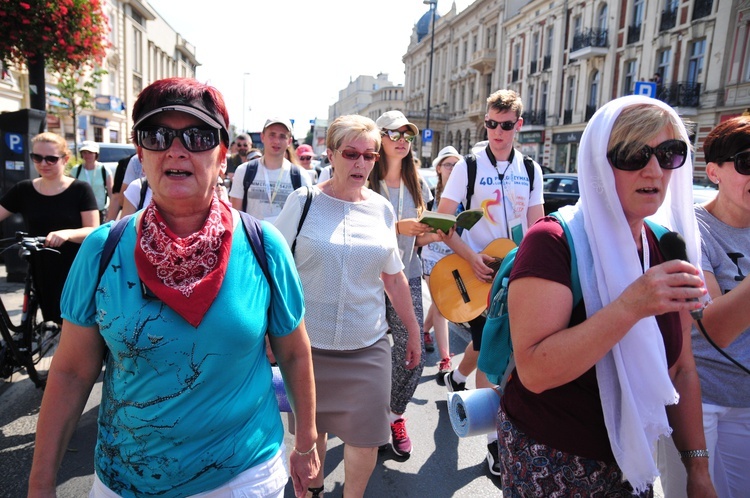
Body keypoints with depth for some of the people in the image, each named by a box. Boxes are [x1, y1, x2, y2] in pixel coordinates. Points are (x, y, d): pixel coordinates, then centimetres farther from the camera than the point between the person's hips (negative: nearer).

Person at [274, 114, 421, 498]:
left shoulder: (382, 208, 2)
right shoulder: (303, 201, -6)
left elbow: (394, 277, 10)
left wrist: (413, 331, 14)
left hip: (367, 346, 2)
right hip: (308, 342, -1)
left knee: (365, 439, 7)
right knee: (310, 430, 17)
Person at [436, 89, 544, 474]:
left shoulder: (531, 170, 4)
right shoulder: (469, 166, -7)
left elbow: (536, 225, 8)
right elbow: (442, 220, -10)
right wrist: (473, 258, -20)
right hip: (475, 272, -4)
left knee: (489, 344, 18)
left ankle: (456, 378, 49)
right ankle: (494, 438, 13)